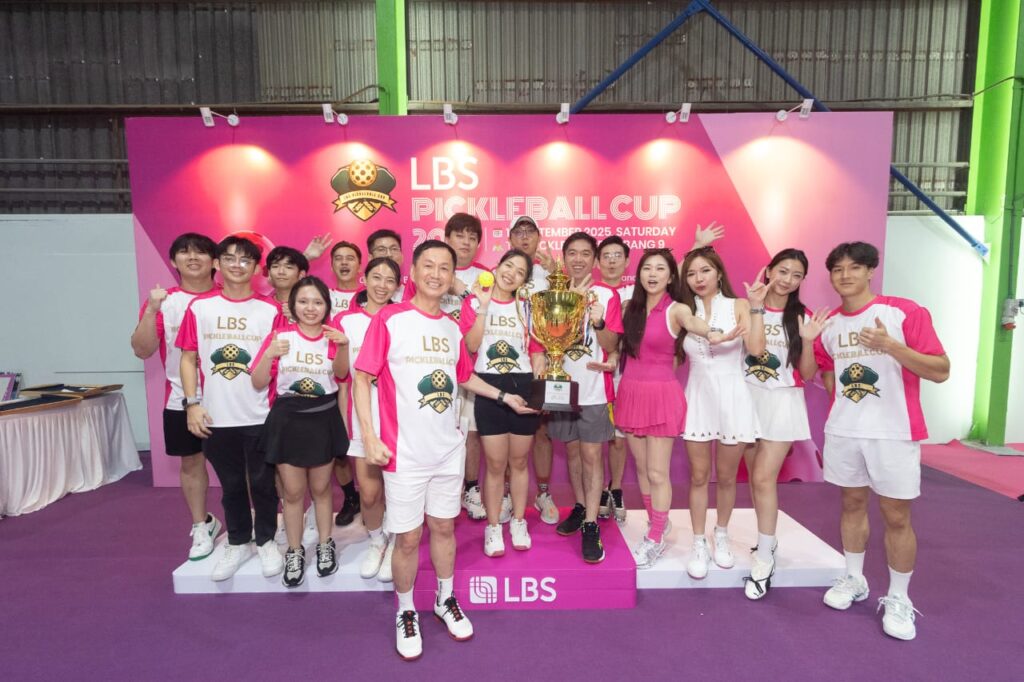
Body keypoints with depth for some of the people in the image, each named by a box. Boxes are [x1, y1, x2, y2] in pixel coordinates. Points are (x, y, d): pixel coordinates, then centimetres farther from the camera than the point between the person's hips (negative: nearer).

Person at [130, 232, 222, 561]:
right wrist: (151, 310, -18)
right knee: (191, 462, 12)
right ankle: (202, 526, 30)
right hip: (182, 398, 1)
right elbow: (142, 350, -7)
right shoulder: (162, 302, 0)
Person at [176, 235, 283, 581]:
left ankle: (266, 541, 30)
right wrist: (192, 403, -4)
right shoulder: (199, 307, 1)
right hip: (216, 417, 1)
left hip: (260, 416, -1)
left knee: (263, 483, 10)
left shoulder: (270, 311, -2)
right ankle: (238, 543, 33)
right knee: (231, 485, 16)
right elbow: (188, 359, 4)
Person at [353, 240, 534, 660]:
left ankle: (446, 601, 39)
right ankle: (406, 614, 32)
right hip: (405, 451, -4)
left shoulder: (452, 327, 5)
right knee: (408, 537, 8)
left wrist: (503, 397, 16)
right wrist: (369, 436, -15)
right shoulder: (389, 319, -11)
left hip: (449, 448, 5)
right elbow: (362, 378, -10)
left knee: (444, 527, 18)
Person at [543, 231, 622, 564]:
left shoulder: (607, 295, -4)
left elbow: (611, 345, -10)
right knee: (572, 450, 15)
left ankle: (591, 526, 4)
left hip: (594, 389, -3)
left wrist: (598, 322, -28)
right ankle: (579, 508, 31)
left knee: (591, 454, -3)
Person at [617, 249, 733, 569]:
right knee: (641, 468, 15)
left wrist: (710, 334, -57)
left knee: (657, 473, 0)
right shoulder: (632, 307, 5)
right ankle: (656, 526, 34)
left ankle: (656, 540, 18)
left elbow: (692, 321, -35)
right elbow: (616, 345, 12)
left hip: (662, 395, -5)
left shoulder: (676, 309, -10)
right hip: (631, 393, 5)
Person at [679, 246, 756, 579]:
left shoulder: (738, 305, -1)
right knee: (698, 476, 6)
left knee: (726, 476, 10)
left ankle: (722, 536, 31)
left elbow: (756, 349, -17)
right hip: (698, 397, 2)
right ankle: (699, 544, 19)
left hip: (732, 397, -1)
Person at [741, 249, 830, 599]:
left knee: (764, 479, -7)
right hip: (749, 399, 2)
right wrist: (756, 307, -19)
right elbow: (752, 347, -18)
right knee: (756, 478, 11)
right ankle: (767, 541, 30)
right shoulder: (747, 309, 0)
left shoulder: (803, 317, 1)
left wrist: (808, 341, -16)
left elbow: (808, 375, -1)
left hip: (783, 403, -2)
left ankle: (764, 559, 5)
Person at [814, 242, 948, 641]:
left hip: (893, 432, -4)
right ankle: (854, 580, 31)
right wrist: (844, 405, 7)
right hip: (842, 431, 4)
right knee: (852, 504, 15)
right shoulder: (828, 325, 6)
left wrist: (891, 346, -25)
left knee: (896, 516, 4)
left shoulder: (904, 312, -9)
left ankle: (899, 599, 21)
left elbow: (940, 371, -12)